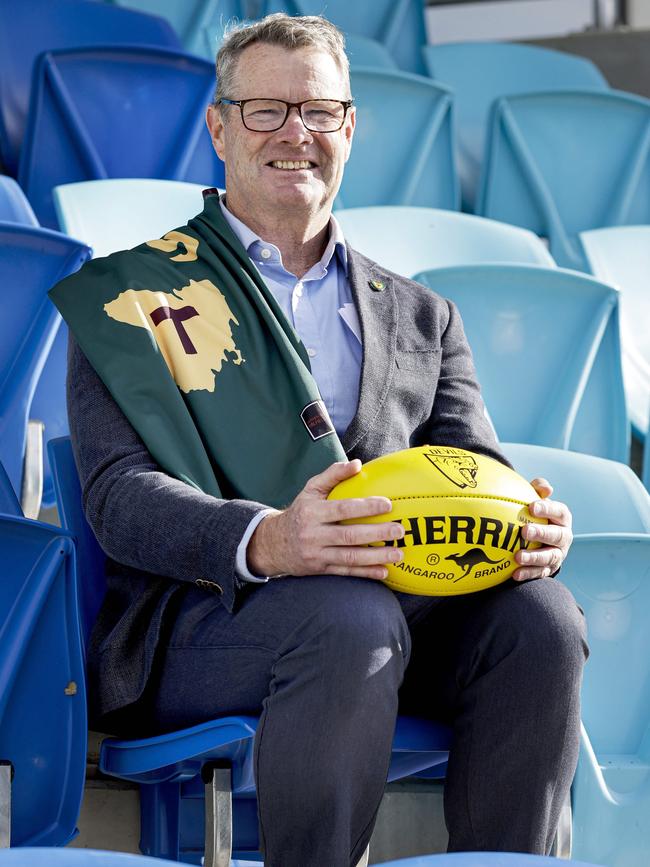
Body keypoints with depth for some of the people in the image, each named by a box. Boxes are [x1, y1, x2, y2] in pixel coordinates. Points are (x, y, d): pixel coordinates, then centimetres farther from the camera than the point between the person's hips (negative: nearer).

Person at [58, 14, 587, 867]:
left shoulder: (421, 316, 25)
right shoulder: (126, 294, 11)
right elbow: (119, 495, -3)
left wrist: (525, 528, -14)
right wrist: (264, 541, -26)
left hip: (405, 598, 4)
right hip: (199, 611, -4)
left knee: (539, 614, -28)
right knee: (349, 618, -37)